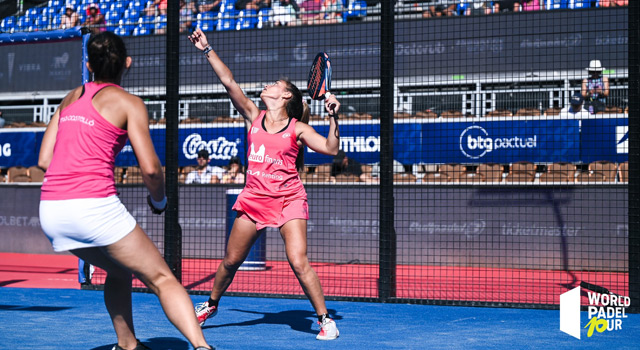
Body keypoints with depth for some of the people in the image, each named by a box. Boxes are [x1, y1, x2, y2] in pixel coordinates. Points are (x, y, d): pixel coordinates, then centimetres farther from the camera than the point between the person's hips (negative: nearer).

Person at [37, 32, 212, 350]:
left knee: (119, 271, 29)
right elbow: (150, 167, -7)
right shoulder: (129, 103, 2)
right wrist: (159, 200, 11)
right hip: (95, 207, -6)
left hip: (50, 211, 6)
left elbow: (44, 160, 16)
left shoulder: (71, 98, 18)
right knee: (162, 279, -2)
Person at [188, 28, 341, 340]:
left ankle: (325, 319, -6)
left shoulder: (297, 128, -2)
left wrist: (333, 117, -19)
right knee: (231, 260, 13)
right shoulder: (254, 117, 6)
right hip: (254, 198, 4)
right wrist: (207, 50, -1)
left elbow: (330, 148, -8)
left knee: (298, 261, -17)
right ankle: (211, 304, 38)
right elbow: (229, 82, 2)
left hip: (288, 200, -4)